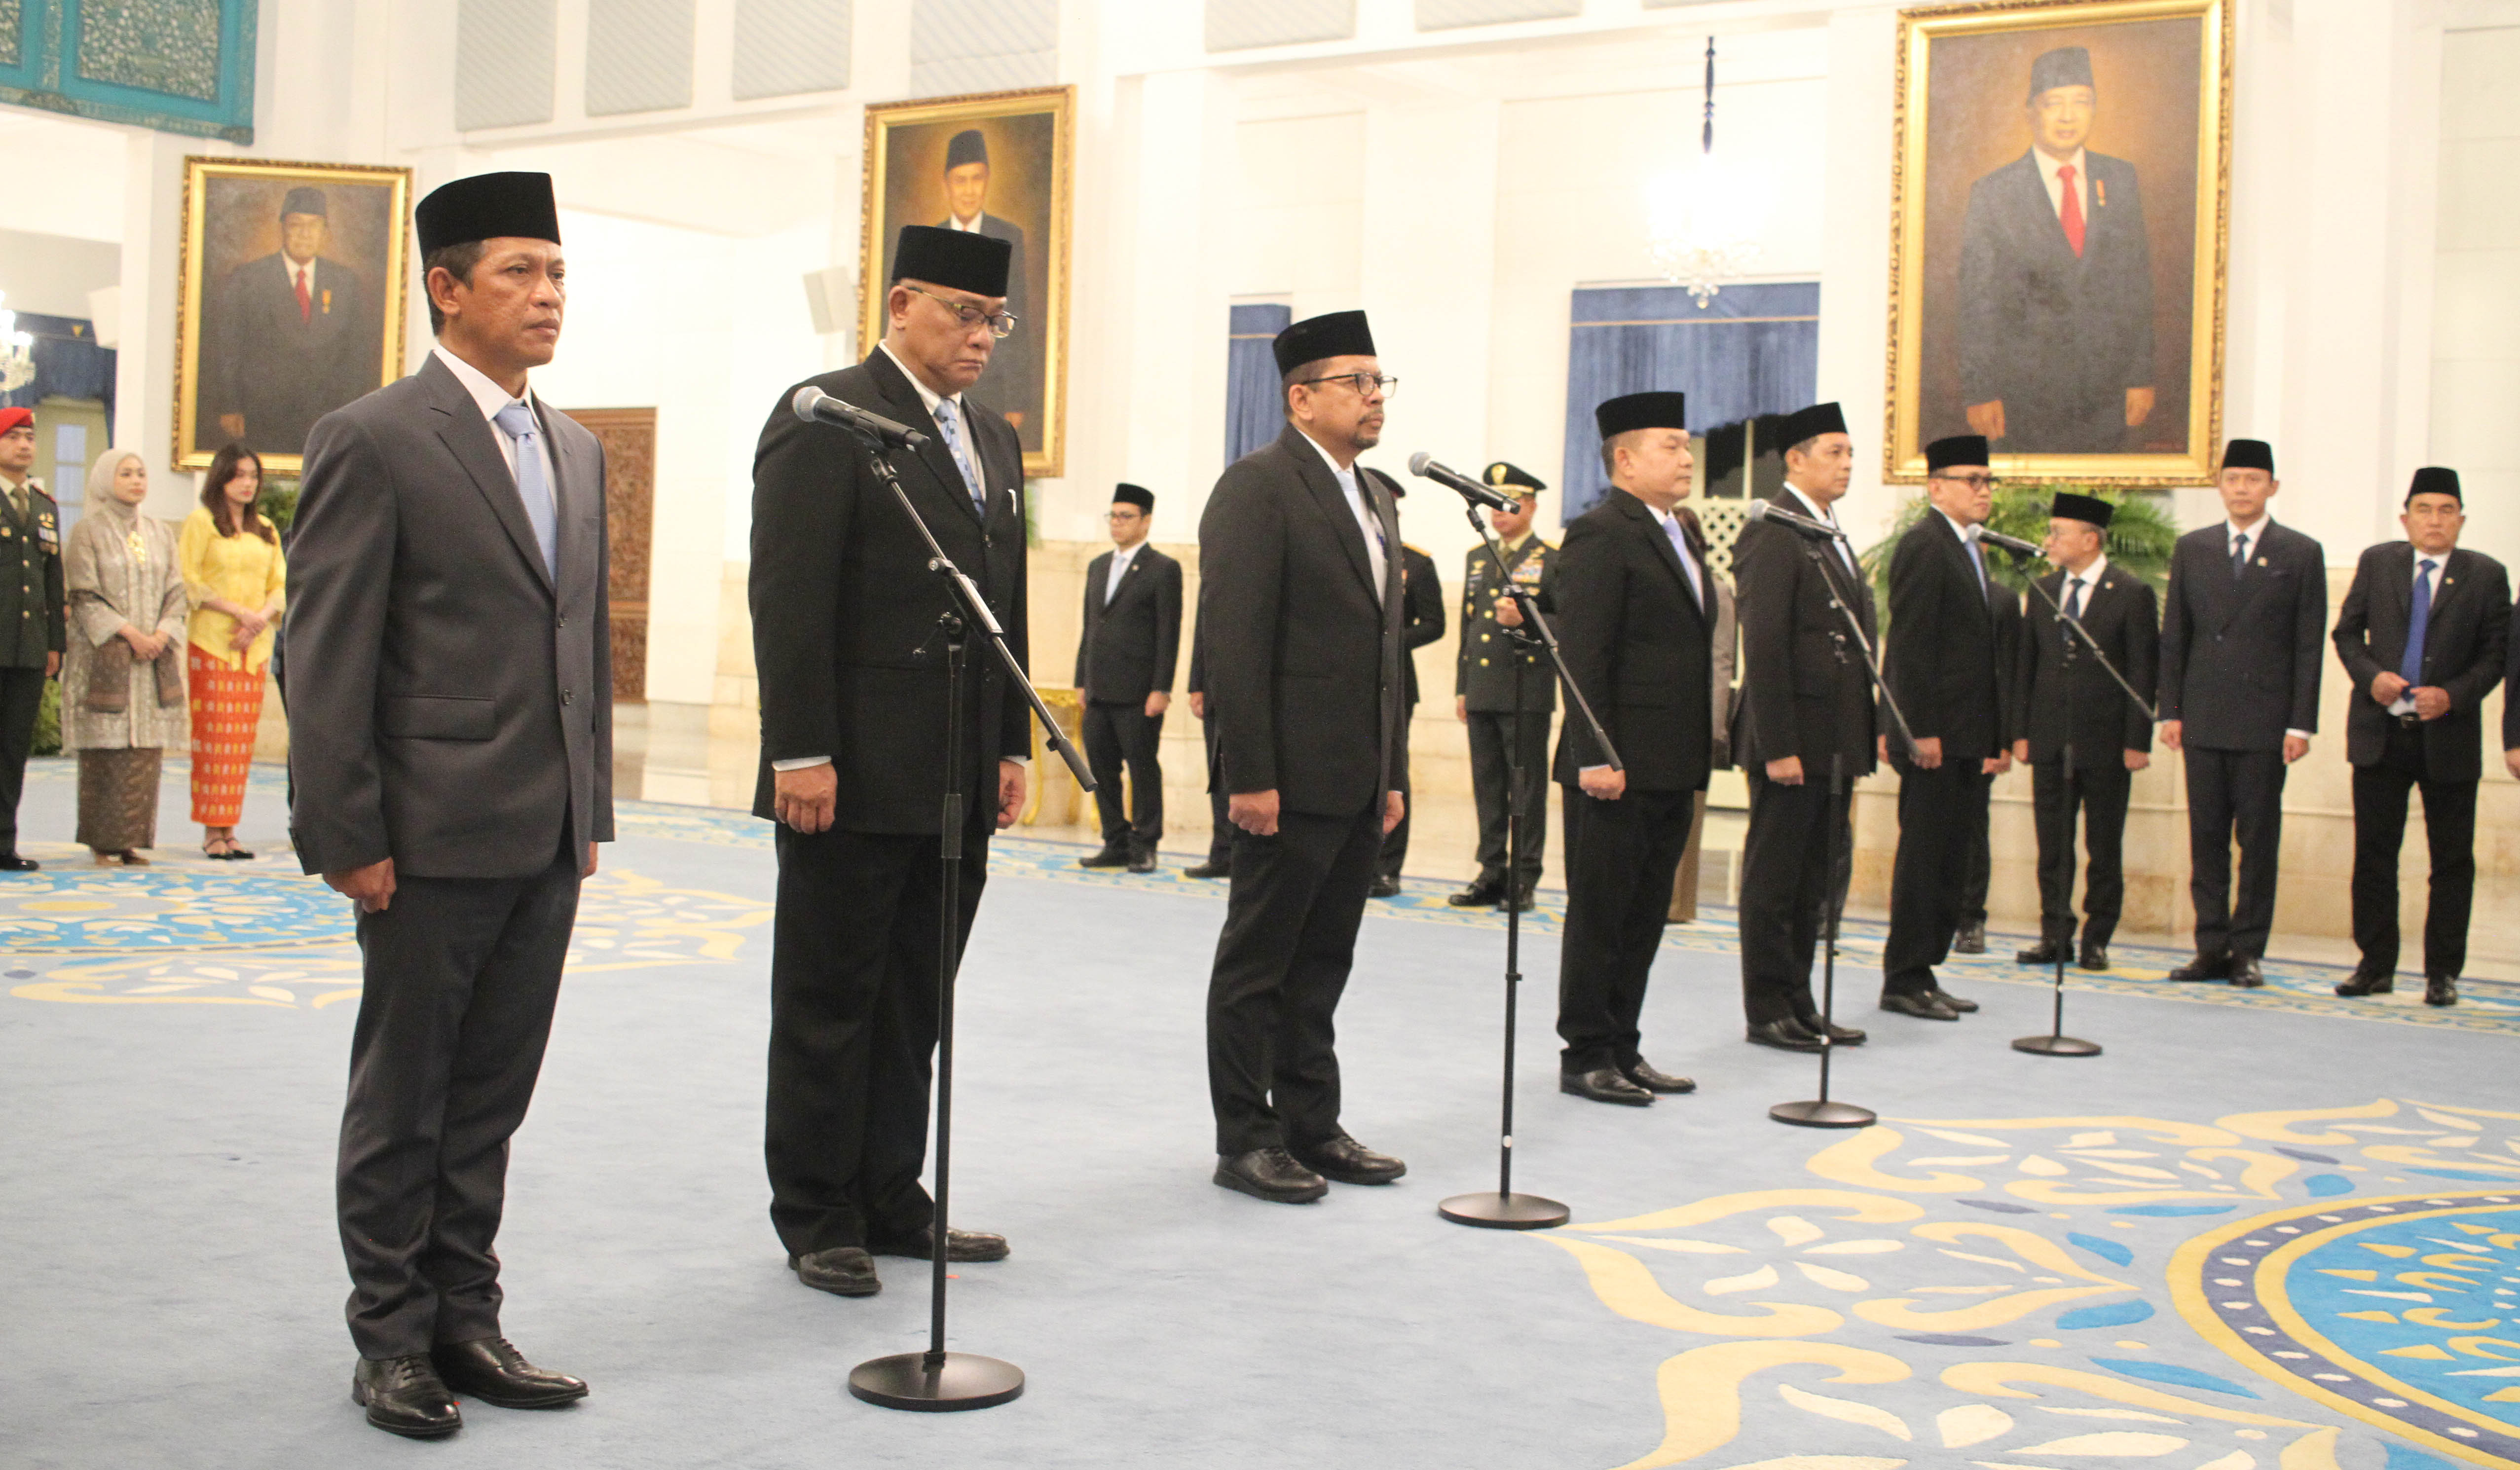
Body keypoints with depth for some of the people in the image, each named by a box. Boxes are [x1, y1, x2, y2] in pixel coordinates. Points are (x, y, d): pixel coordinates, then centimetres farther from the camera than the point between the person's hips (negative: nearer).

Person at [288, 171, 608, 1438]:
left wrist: (592, 810, 13)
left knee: (492, 1097, 14)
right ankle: (393, 1336, 19)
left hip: (546, 842, 6)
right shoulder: (372, 441, -8)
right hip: (434, 841, -6)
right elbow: (325, 657, -10)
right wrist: (345, 839, -14)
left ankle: (465, 1318, 25)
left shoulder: (576, 451, 14)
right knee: (403, 1099, 7)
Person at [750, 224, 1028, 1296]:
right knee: (828, 1006, 5)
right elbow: (789, 599, -14)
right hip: (852, 782, -7)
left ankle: (891, 1205, 24)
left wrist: (1012, 747, 13)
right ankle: (817, 1221, 16)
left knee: (914, 1005, 14)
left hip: (956, 786, 7)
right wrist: (800, 753, -19)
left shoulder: (992, 438, 16)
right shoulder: (825, 420, -8)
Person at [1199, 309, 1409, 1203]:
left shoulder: (1374, 499, 17)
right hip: (1290, 780, -8)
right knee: (1257, 965, 2)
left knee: (1322, 964, 14)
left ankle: (1311, 1128, 23)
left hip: (1357, 784, 8)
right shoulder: (1256, 488, -9)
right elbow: (1233, 641, -16)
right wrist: (1249, 776, -20)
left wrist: (1393, 774, 16)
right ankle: (1246, 1141, 11)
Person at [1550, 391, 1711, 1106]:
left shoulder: (1681, 534, 17)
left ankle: (1622, 1049, 22)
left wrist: (1697, 754, 16)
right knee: (1599, 913, 0)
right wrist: (1595, 756, -22)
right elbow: (1582, 654, -17)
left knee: (1646, 914, 13)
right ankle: (1586, 1056, 9)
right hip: (1619, 766, -9)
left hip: (1672, 770, 9)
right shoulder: (1600, 534, -11)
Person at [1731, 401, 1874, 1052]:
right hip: (1793, 739, -9)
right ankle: (1768, 1011, 7)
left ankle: (1799, 1004, 21)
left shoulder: (1829, 535, 18)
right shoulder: (1773, 533, -11)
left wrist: (1860, 739, 15)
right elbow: (1763, 650, -17)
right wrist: (1778, 747, -21)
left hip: (1834, 744, 9)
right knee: (1774, 877, 0)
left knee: (1814, 878, 13)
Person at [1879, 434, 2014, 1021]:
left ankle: (1923, 973, 17)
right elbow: (1909, 645, -16)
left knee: (1949, 858, 11)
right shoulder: (1923, 545, -9)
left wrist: (1998, 737, 17)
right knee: (1924, 857, -5)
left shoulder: (1971, 552, 20)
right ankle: (1905, 979, 1)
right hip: (1936, 733, -9)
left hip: (1969, 736, 9)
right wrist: (1921, 730, -21)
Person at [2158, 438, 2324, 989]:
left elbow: (2309, 645, 0)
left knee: (2259, 839, 1)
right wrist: (2170, 710, 3)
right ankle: (2212, 948, 11)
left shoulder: (2301, 553, 3)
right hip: (2204, 717, 3)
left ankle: (2248, 949, 7)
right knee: (2206, 836, 5)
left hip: (2265, 720, -3)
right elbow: (2173, 636, 11)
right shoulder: (2192, 549, 11)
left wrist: (2301, 723, -6)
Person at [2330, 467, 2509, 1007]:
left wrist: (2452, 696, -15)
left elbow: (2496, 654, 0)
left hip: (2449, 737, -1)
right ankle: (2376, 966, 13)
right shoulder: (2377, 563, 5)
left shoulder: (2487, 575, 0)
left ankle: (2443, 973, 13)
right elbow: (2347, 632, 9)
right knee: (2373, 853, 4)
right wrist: (2370, 676, -10)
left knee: (2452, 859, 4)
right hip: (2380, 733, 1)